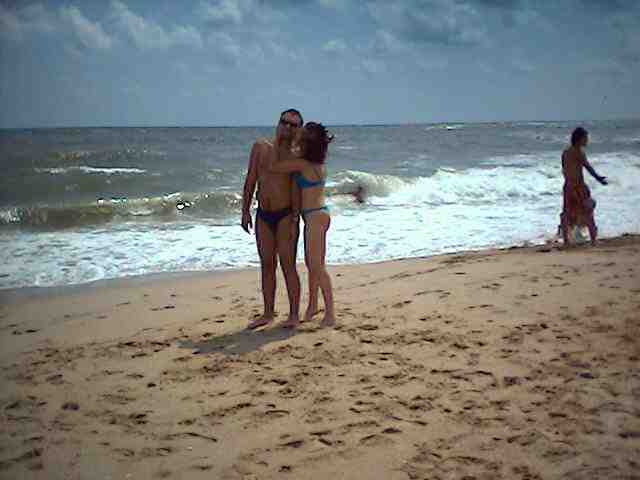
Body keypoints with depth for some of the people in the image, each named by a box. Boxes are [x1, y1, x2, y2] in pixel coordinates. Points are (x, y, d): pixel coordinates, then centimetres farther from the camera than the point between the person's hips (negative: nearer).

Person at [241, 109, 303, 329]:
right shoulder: (261, 147, 6)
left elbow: (296, 190, -11)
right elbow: (250, 181, 7)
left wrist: (294, 220, -19)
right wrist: (245, 211, 3)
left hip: (285, 215, -4)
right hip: (263, 215, 4)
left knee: (288, 265, -4)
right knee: (267, 265, 9)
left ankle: (294, 314, 4)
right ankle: (268, 313, 18)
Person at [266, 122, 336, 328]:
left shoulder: (301, 163, -16)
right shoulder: (318, 163, 9)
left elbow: (272, 167, -11)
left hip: (315, 216, -9)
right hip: (318, 214, 9)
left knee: (317, 265, -8)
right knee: (311, 263, 17)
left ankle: (330, 313, -8)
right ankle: (313, 305, 28)